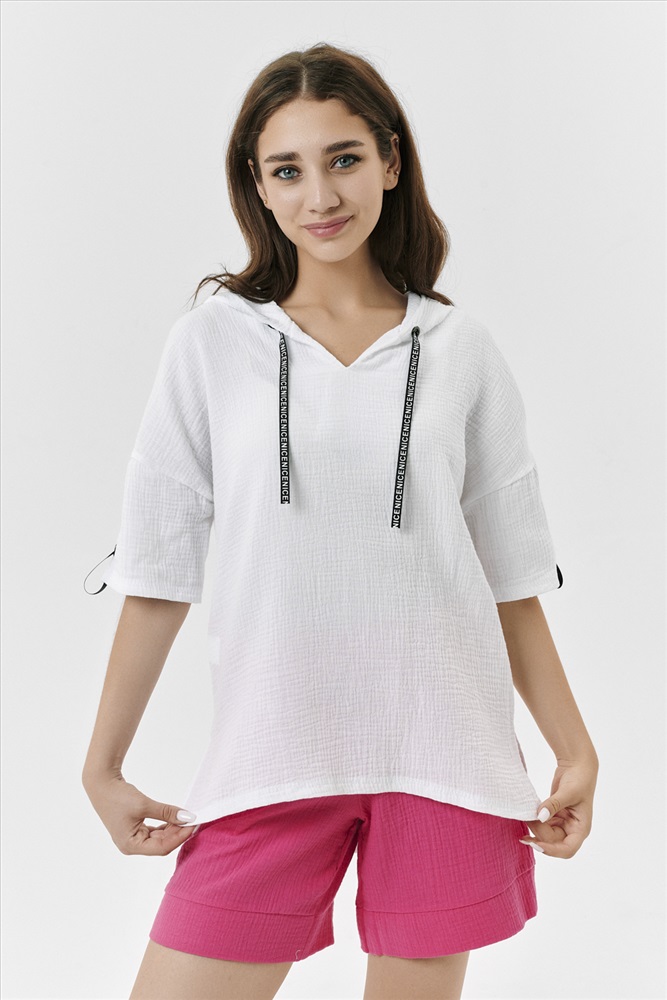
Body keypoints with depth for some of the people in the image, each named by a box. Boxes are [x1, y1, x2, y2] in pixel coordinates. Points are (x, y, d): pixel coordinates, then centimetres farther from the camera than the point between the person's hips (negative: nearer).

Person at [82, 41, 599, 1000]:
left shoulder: (460, 349, 5)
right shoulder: (212, 340, 2)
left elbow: (511, 575, 8)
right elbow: (158, 571, 3)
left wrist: (577, 749, 5)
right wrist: (103, 766, 3)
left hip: (443, 757, 1)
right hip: (272, 756, 0)